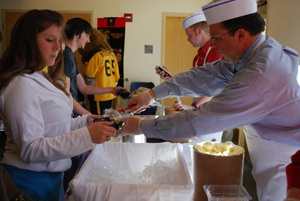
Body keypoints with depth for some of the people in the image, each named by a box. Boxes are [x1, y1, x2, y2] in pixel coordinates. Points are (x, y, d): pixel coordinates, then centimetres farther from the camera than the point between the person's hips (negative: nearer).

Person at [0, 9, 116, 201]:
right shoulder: (21, 86, -21)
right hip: (32, 180, -9)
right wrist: (87, 135, -29)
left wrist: (84, 121, -3)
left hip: (51, 174, 9)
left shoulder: (42, 78, 9)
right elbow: (30, 149, -24)